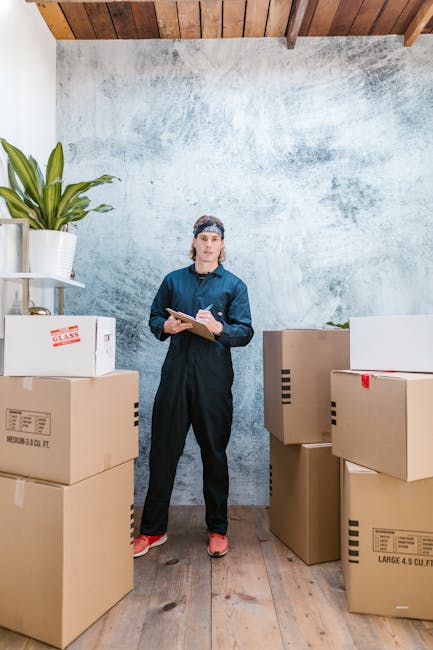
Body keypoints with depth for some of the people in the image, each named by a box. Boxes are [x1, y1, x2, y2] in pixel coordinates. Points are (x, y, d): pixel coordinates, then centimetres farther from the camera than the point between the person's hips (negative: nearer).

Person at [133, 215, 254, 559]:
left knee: (214, 453, 8)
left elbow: (245, 332, 0)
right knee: (163, 449, 5)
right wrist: (167, 326, -6)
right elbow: (154, 318, 17)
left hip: (214, 377, -2)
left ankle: (218, 529, 26)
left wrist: (218, 328, -19)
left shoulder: (234, 285, 7)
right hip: (176, 372, 2)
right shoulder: (173, 280, 14)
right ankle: (153, 529, 23)